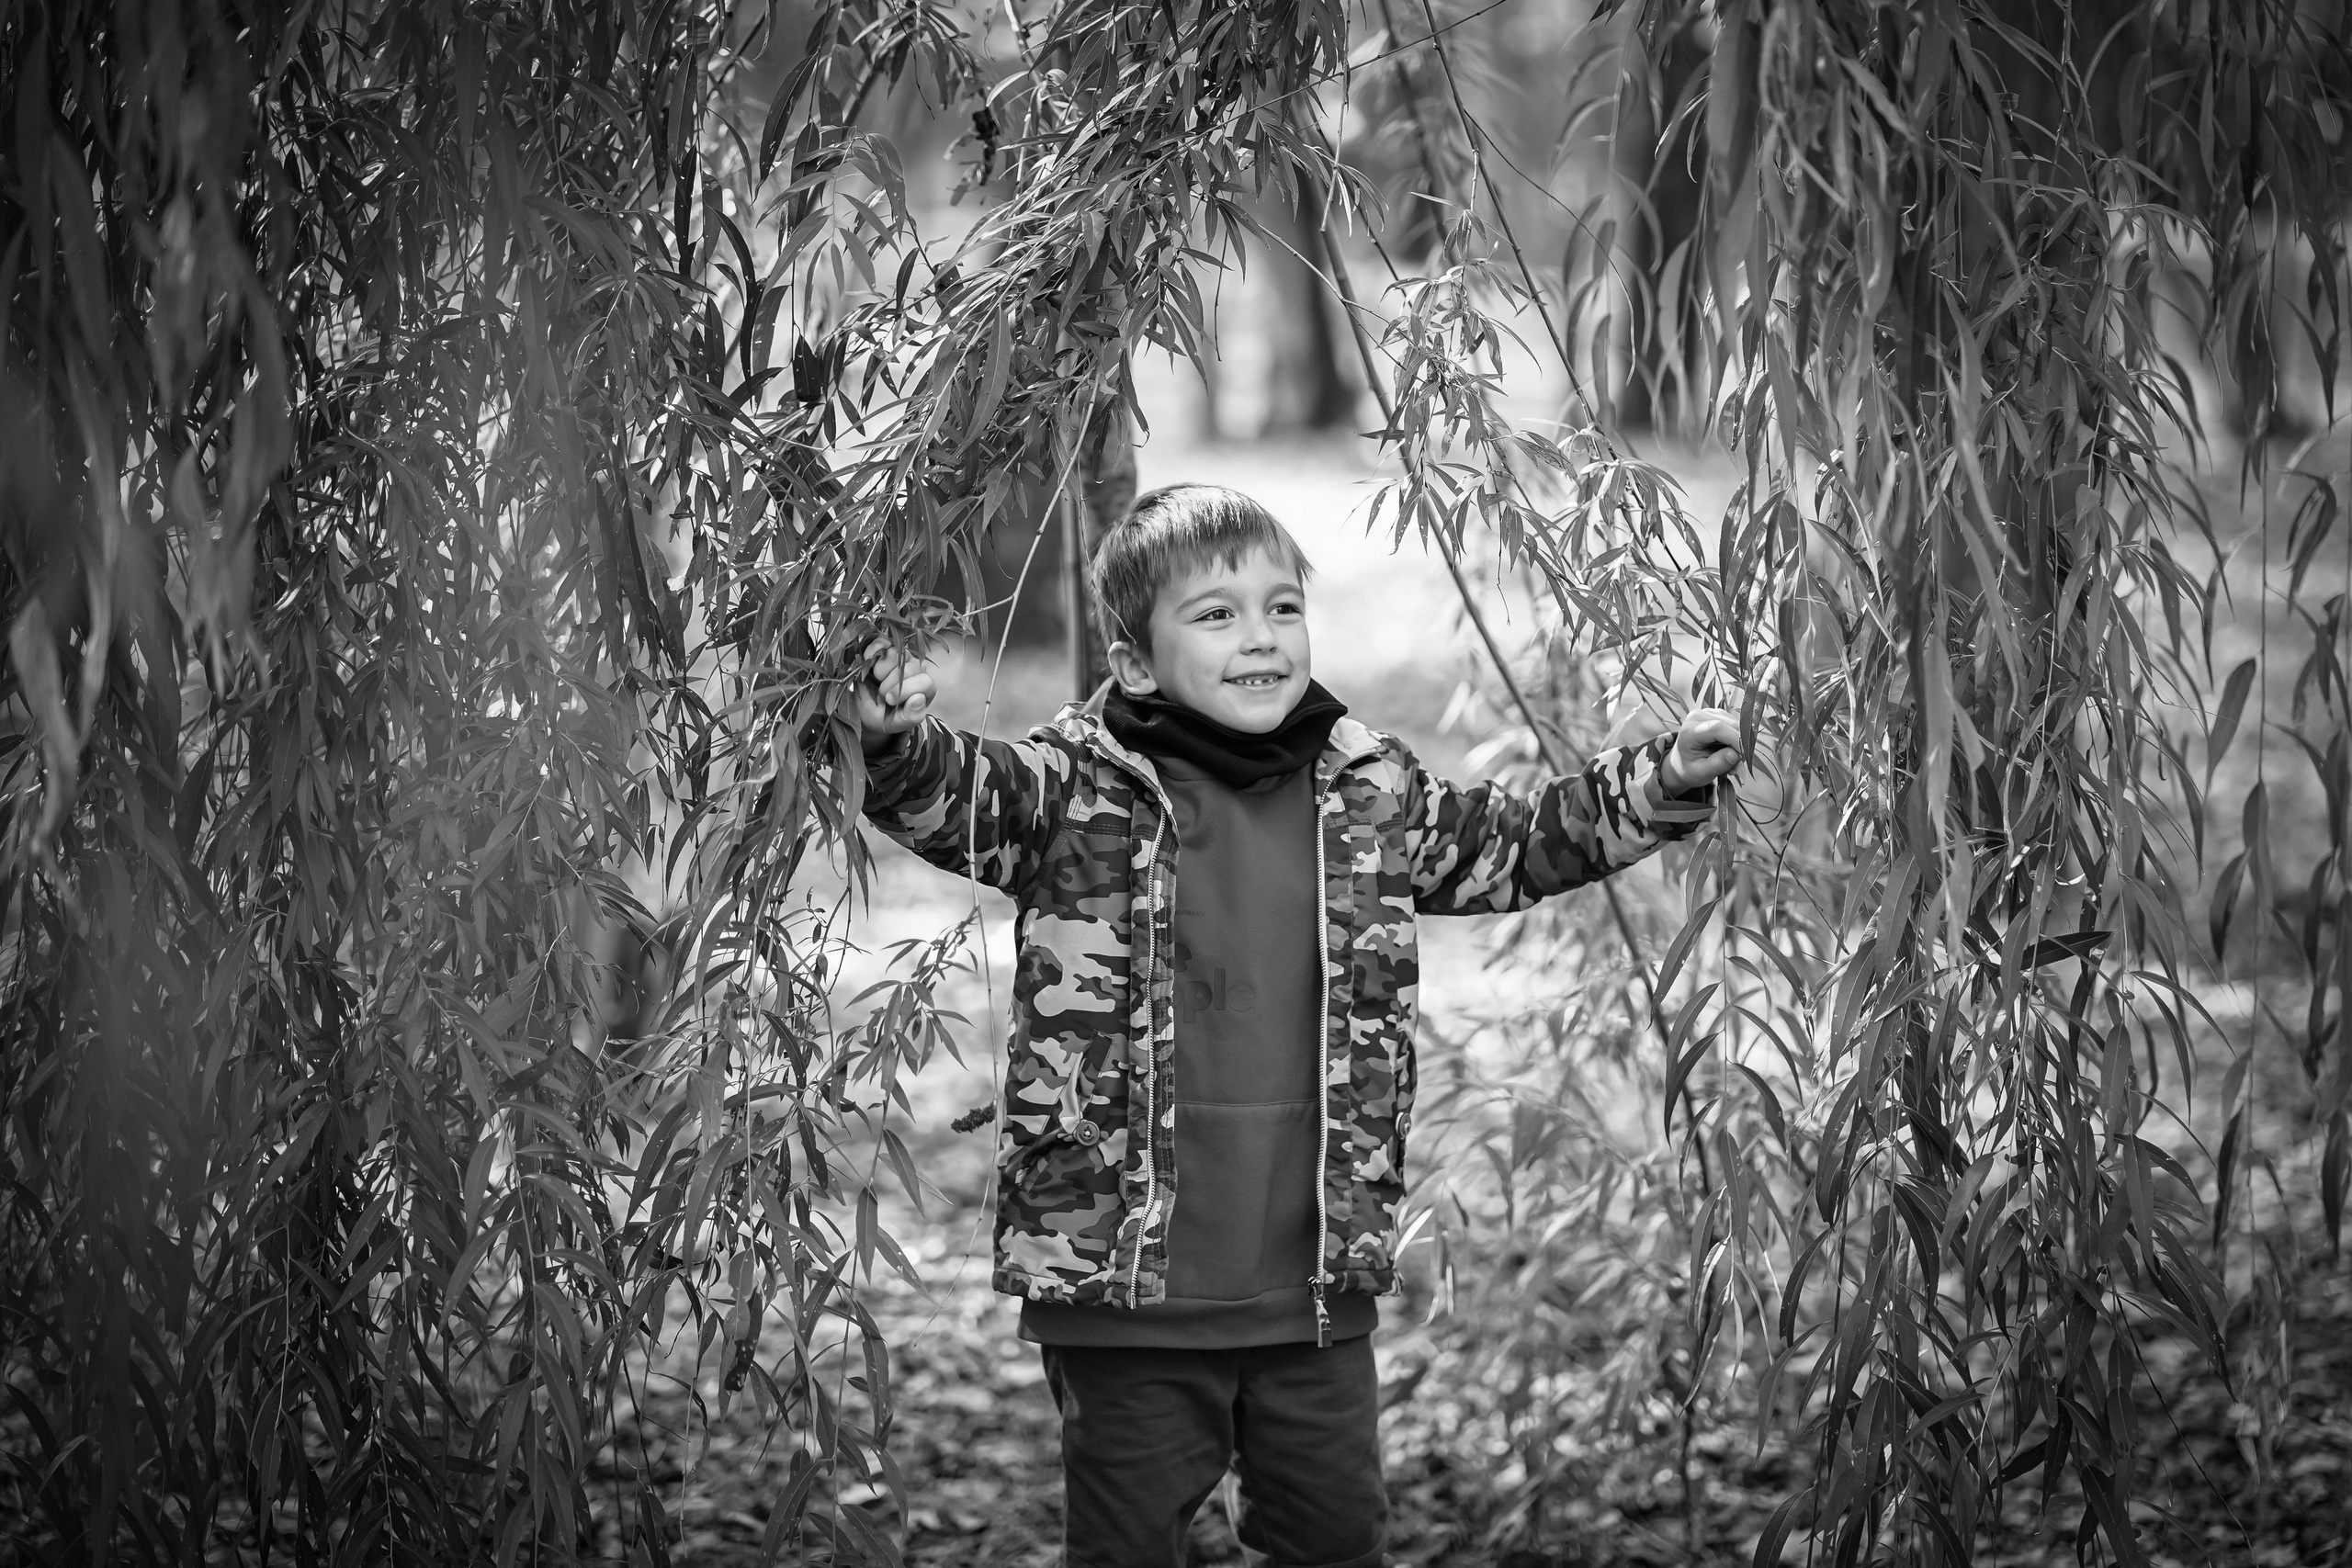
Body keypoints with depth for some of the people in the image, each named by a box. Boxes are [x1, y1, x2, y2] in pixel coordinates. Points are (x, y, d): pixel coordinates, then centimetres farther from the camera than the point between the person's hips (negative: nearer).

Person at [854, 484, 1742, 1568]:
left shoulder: (1367, 796, 6)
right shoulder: (1080, 788, -6)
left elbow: (1515, 845, 18)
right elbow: (956, 803, -19)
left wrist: (1662, 781, 10)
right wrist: (898, 743, -41)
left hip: (1316, 1286, 4)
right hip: (1126, 1281, -4)